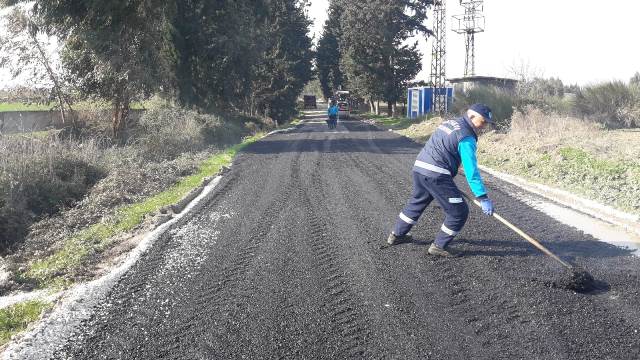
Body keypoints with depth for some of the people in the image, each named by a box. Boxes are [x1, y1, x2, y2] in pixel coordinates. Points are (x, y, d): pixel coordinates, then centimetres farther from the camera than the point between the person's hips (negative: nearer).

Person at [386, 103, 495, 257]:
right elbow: (471, 170, -16)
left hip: (419, 168, 9)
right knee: (459, 211, 2)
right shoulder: (466, 137, -11)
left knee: (416, 202, 29)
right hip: (435, 175, -9)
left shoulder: (450, 123, 16)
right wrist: (483, 198, -14)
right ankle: (439, 246, 12)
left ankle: (397, 235, 41)